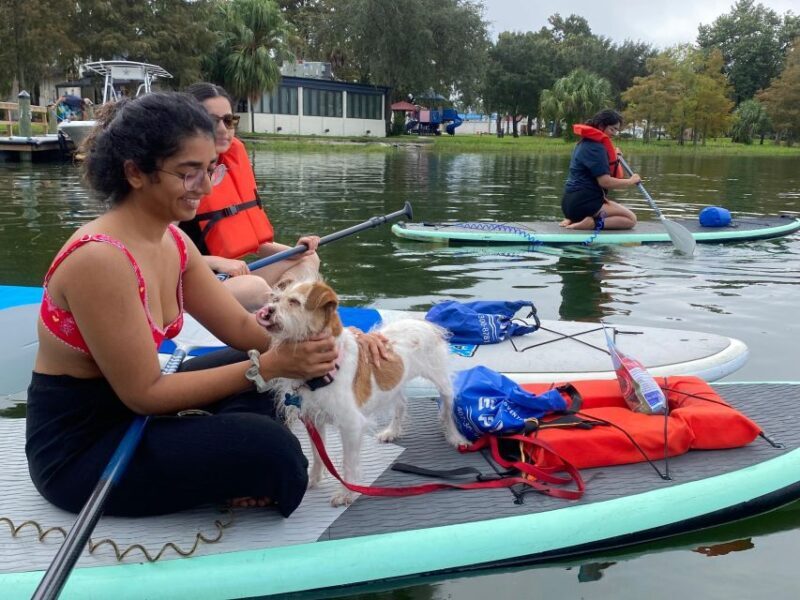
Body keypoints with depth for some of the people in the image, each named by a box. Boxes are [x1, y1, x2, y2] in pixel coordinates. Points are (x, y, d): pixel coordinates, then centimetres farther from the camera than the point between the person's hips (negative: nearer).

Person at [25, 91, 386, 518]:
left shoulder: (172, 242, 0)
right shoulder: (100, 259, -27)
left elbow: (241, 327, 3)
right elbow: (143, 393, -24)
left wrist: (327, 336, -14)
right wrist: (269, 365, -26)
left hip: (127, 410, 9)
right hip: (76, 450, -9)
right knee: (269, 448, -22)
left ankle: (236, 477, 3)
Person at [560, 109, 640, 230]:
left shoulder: (585, 142, 17)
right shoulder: (595, 147, -14)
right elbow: (605, 182, -20)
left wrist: (613, 156, 19)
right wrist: (631, 181, -7)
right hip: (583, 203, -10)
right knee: (630, 219, -8)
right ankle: (591, 224, -22)